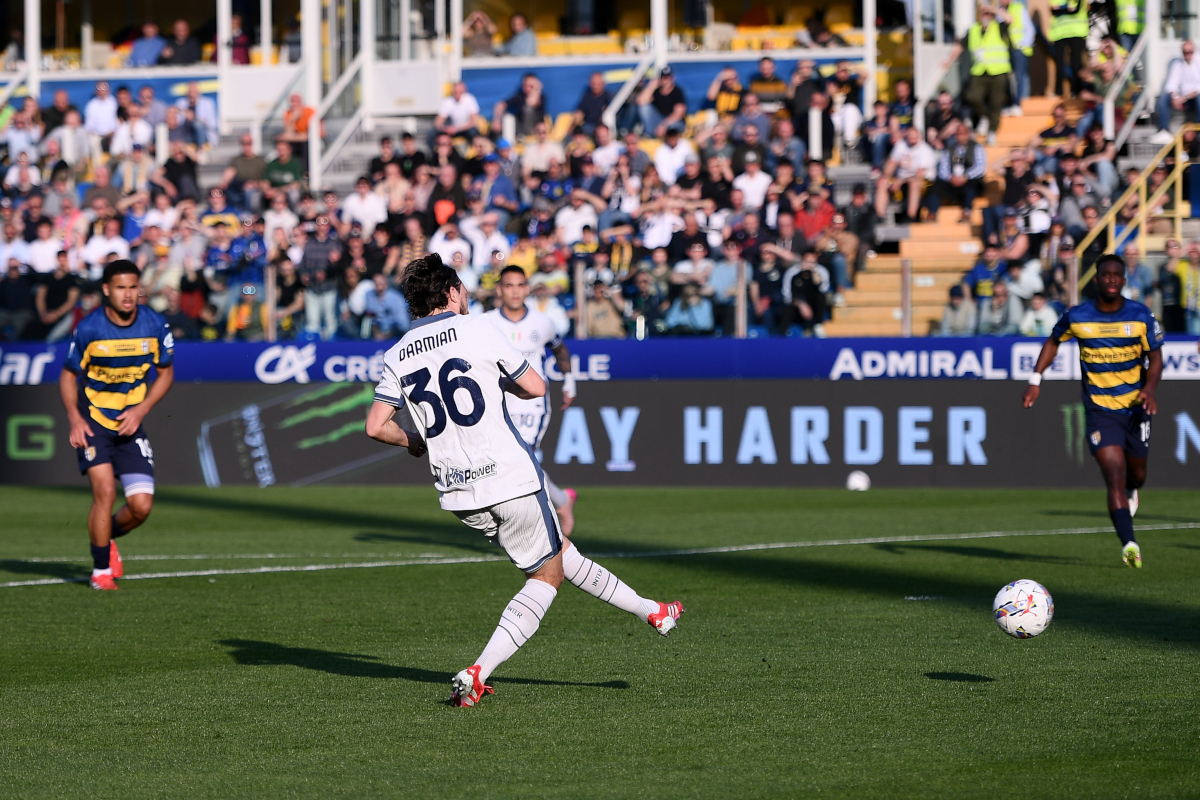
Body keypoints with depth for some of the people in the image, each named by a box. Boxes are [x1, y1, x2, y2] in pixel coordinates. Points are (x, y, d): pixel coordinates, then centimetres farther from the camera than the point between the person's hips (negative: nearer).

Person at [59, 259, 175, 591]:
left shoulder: (155, 326, -7)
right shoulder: (88, 329, -12)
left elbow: (165, 373, 5)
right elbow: (68, 375, 1)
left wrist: (140, 411, -9)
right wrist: (75, 418, -13)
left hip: (131, 424, 2)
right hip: (92, 422, -2)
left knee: (141, 505, -6)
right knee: (105, 491, -19)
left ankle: (108, 537, 27)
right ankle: (101, 570, -2)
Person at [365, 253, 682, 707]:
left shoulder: (397, 356, 5)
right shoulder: (478, 330, -7)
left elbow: (376, 427, 1)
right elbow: (535, 388, -3)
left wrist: (414, 442, 20)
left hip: (456, 491, 6)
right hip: (509, 477, -6)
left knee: (557, 552, 21)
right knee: (546, 576, 5)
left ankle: (647, 610, 31)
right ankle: (476, 675, -8)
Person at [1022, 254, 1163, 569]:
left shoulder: (1141, 316, -6)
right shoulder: (1076, 317, -6)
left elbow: (1155, 358, 0)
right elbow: (1053, 341, 14)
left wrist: (1149, 390, -19)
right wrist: (1035, 380, 7)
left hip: (1135, 407, 2)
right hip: (1099, 410, -2)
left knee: (1136, 473, 18)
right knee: (1114, 475, -18)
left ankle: (1131, 493, 57)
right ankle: (1129, 544, -26)